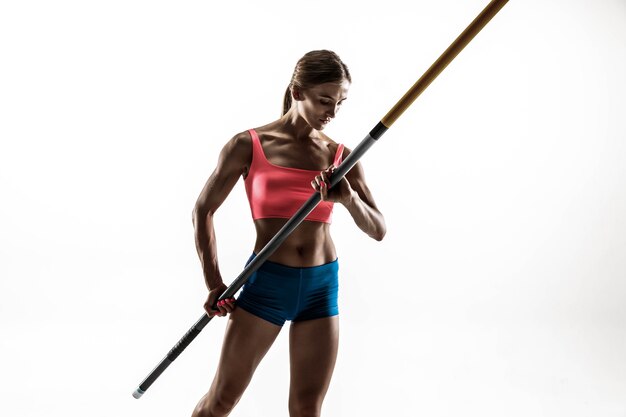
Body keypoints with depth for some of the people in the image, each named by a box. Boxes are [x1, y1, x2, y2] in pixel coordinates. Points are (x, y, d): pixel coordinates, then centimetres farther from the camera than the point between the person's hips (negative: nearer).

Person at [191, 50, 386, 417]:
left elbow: (378, 230, 3)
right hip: (266, 282, -2)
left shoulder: (341, 158, 4)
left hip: (322, 286, 3)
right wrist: (214, 284, -1)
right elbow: (204, 210, 3)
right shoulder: (249, 146, -5)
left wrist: (349, 199, -18)